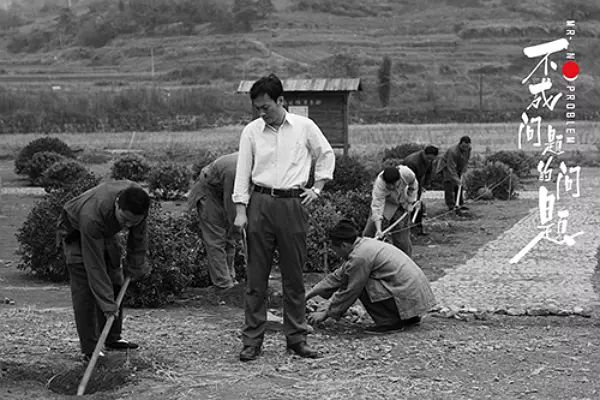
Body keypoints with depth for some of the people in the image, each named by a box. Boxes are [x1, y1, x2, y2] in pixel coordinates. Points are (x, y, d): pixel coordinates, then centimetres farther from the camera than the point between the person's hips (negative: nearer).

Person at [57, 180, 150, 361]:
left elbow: (138, 237, -8)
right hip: (76, 232, -6)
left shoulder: (137, 202, -30)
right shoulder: (92, 216, -45)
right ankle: (89, 349, -9)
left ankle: (112, 339, 17)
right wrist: (106, 303, -38)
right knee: (84, 291, -14)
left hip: (106, 232, 6)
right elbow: (94, 265, -39)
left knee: (115, 283, 5)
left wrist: (135, 265, -3)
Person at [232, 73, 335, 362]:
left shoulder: (304, 127, 3)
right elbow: (243, 172, 5)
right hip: (260, 203, 0)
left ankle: (296, 338, 14)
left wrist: (317, 188, 9)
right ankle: (252, 340, 6)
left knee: (294, 276, 5)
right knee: (256, 276, 1)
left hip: (293, 204, 0)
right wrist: (240, 210, -1)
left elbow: (326, 156, 16)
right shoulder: (252, 131, 4)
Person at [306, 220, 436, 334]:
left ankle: (389, 321, -5)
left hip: (408, 296, -10)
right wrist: (308, 294, 21)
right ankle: (410, 317, 19)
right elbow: (338, 276, 20)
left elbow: (349, 292, -9)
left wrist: (326, 314, 3)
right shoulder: (364, 244, 13)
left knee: (361, 285, -10)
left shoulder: (359, 257, -16)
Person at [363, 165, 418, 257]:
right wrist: (378, 229, -48)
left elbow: (413, 185, -6)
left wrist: (410, 202, -5)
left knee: (401, 237, -4)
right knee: (368, 233, -8)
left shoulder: (406, 173, -32)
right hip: (385, 203, -1)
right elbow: (377, 207, -41)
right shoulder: (379, 184, -37)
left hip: (402, 205, 1)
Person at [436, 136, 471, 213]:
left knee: (459, 186, 11)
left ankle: (459, 204, 22)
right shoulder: (453, 152, -38)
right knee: (449, 185, -17)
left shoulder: (468, 149, -14)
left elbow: (466, 160, 5)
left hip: (458, 168, 8)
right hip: (446, 167, -8)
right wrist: (457, 180, -41)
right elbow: (451, 168, -38)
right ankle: (451, 206, -22)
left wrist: (463, 171, -7)